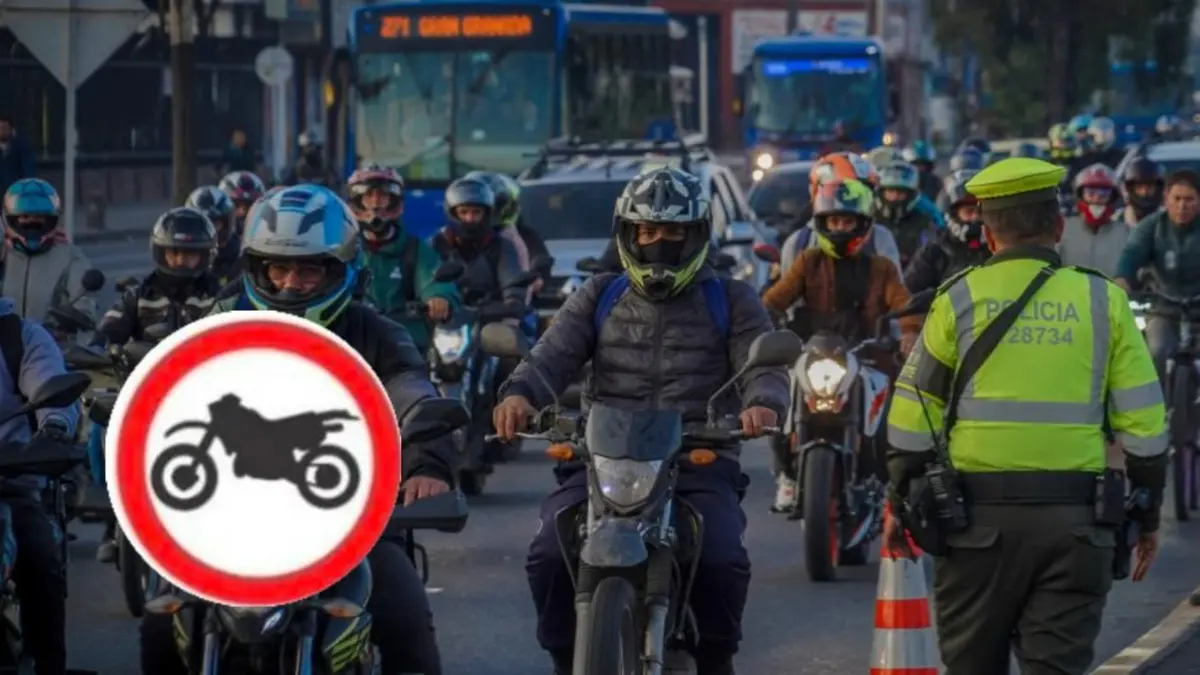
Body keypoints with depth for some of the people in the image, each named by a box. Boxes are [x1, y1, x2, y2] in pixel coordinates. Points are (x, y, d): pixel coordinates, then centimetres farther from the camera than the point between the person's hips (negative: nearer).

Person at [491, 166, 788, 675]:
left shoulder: (731, 301, 14)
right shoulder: (598, 297, 18)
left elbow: (762, 364, 1)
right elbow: (553, 355, 4)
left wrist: (763, 403, -25)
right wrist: (519, 393, -20)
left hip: (697, 464, -1)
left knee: (723, 563, -29)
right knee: (549, 557, -24)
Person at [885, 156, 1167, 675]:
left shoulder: (959, 300, 1)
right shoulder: (1102, 301, 3)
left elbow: (914, 415, 2)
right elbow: (1141, 421, 3)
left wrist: (900, 505, 11)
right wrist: (1148, 515, 12)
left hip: (979, 517, 0)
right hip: (1075, 519, 0)